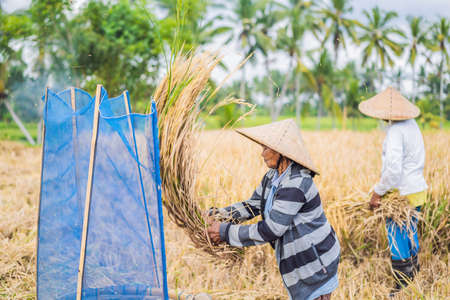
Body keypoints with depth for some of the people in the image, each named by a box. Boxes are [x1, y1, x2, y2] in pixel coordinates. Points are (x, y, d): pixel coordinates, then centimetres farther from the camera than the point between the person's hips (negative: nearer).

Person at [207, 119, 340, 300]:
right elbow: (253, 205, 11)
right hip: (299, 259, 10)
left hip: (316, 262, -9)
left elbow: (270, 230, -28)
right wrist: (223, 214, -6)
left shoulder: (295, 185, -28)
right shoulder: (273, 176, 3)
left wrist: (226, 232, -22)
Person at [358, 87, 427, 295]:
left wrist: (378, 192, -16)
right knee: (410, 235, 21)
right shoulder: (411, 124, 9)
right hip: (417, 189, 9)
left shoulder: (395, 131, -21)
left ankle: (402, 287, 7)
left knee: (398, 240, 0)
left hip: (402, 193, -9)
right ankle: (414, 277, 34)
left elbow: (393, 169, -27)